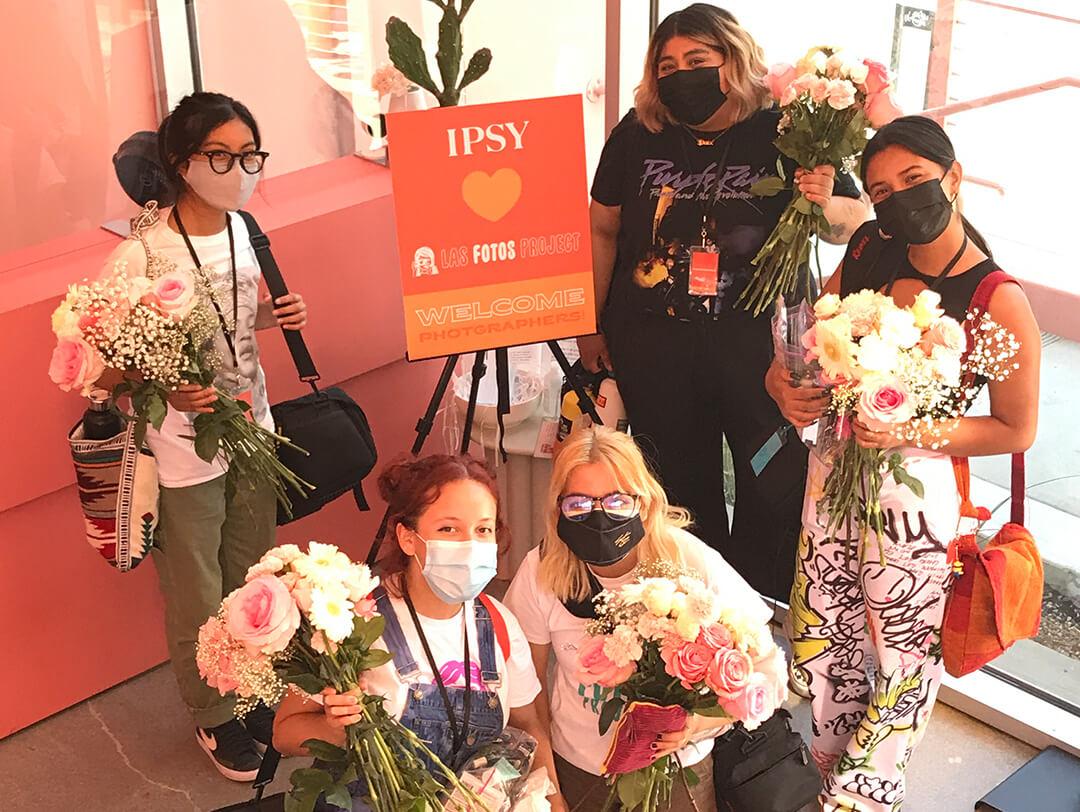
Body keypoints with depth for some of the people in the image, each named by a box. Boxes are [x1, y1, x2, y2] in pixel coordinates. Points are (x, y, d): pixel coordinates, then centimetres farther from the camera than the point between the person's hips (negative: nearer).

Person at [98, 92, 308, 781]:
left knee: (252, 584, 21)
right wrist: (170, 390, -33)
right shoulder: (141, 257, -23)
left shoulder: (242, 231, -2)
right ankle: (214, 717, 37)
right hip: (184, 454, -5)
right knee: (199, 604, 12)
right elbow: (109, 366, -16)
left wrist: (274, 315, -5)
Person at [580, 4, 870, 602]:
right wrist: (591, 326, 8)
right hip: (651, 346, 2)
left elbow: (856, 222, 0)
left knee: (779, 483, 4)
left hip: (759, 343, -2)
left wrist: (825, 203, -23)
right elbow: (603, 228, 9)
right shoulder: (637, 134, 1)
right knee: (680, 483, 15)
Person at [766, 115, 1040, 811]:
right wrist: (785, 385, -14)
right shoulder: (868, 253, -1)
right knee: (822, 643, 18)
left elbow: (1017, 430, -9)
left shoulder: (1000, 302, -15)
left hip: (915, 492, -5)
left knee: (905, 661, 10)